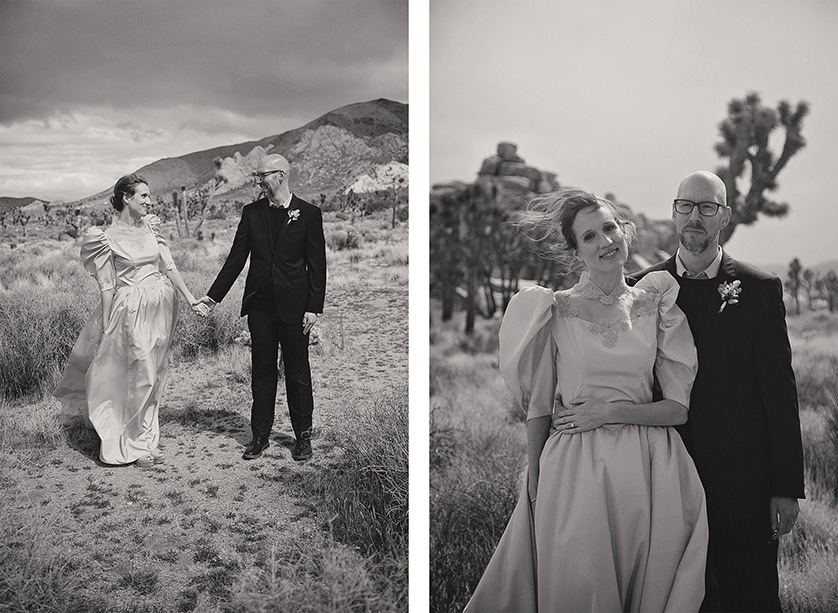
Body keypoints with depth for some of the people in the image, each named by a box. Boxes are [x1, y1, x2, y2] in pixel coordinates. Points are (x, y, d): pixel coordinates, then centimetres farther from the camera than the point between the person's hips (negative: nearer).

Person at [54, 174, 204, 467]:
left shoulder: (150, 226, 7)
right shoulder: (107, 238, -9)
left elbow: (168, 265, 8)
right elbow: (107, 285, -9)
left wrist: (189, 297, 2)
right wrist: (107, 326, -8)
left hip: (162, 307, 6)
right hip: (133, 310, -6)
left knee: (154, 376, 13)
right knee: (139, 377, -1)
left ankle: (145, 438, 28)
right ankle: (137, 445, 14)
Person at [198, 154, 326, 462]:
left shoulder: (308, 214, -3)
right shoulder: (251, 213, 6)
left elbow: (317, 264, -4)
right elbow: (236, 257, 8)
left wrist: (314, 307, -9)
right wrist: (214, 295, 4)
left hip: (294, 306, -3)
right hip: (260, 305, 3)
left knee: (298, 372, 6)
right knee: (262, 371, 8)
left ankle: (303, 436, 17)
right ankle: (260, 435, 17)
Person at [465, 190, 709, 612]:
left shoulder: (656, 304, 4)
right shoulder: (555, 310, -1)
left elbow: (679, 407, 2)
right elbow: (539, 407, 1)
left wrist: (610, 410, -10)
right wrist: (534, 487, 0)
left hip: (647, 468, 2)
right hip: (573, 469, -2)